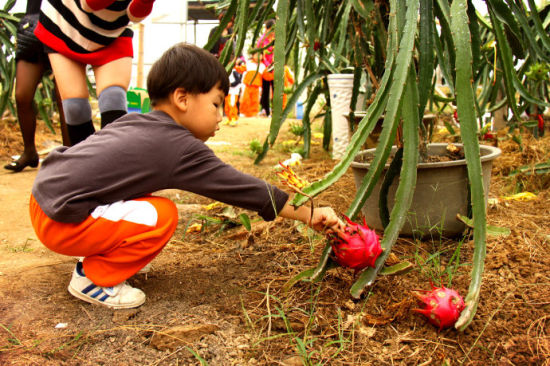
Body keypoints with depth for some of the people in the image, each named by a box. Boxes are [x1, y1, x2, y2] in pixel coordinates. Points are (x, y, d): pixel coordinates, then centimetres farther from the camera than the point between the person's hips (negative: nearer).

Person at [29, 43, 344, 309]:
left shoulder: (133, 121, 8)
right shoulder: (181, 148, -15)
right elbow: (238, 187, -11)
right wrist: (308, 214, -4)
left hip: (45, 193, 9)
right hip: (61, 221, -9)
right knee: (161, 216, -15)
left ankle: (99, 256, 23)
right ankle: (92, 280, 1)